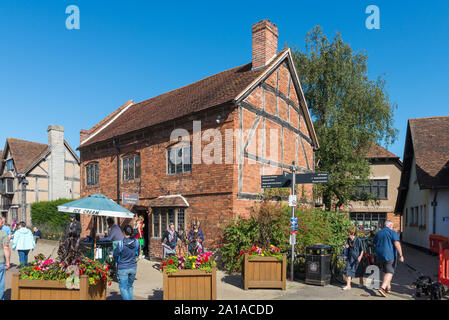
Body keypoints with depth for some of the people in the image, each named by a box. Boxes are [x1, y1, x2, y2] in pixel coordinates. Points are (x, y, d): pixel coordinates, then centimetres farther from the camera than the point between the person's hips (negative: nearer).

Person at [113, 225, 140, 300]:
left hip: (123, 268, -4)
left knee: (123, 288, 5)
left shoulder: (121, 244, -20)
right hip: (133, 267, 4)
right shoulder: (136, 242, -8)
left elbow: (115, 255, -6)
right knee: (130, 286, 22)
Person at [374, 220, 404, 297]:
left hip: (380, 255, 6)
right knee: (389, 272, -4)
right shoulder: (392, 232, -7)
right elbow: (397, 244, -18)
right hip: (390, 255, -6)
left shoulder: (378, 233, 12)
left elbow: (375, 245, 18)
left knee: (385, 271, 20)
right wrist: (401, 255, -18)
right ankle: (382, 288, -17)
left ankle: (388, 287, 27)